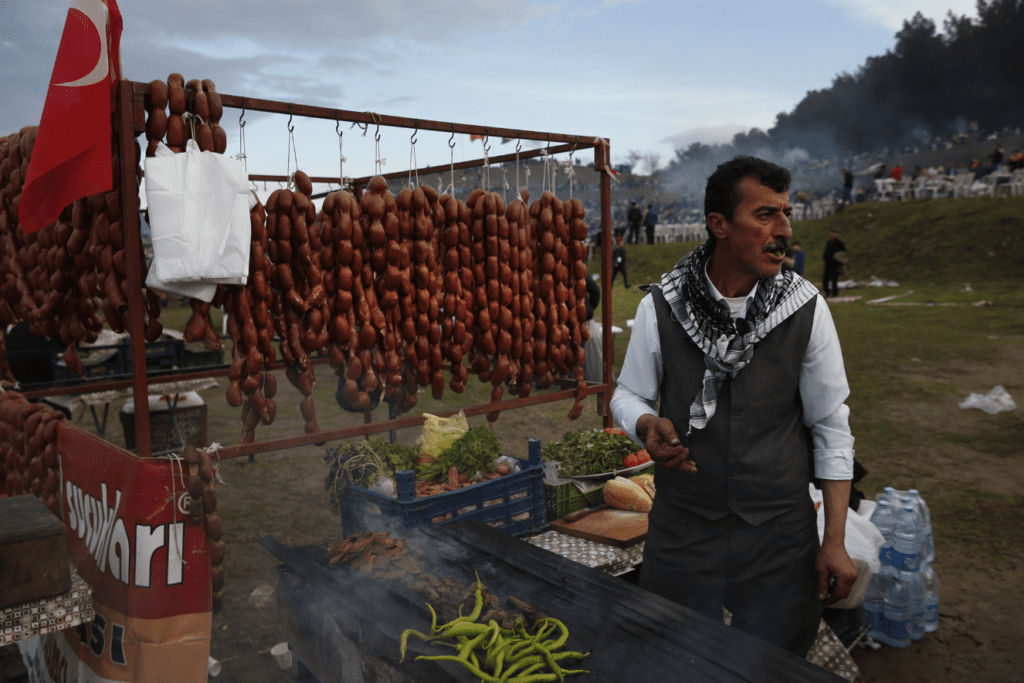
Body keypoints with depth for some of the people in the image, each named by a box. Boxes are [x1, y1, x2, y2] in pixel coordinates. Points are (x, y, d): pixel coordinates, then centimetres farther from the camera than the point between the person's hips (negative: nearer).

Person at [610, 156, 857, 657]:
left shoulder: (806, 309, -8)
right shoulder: (659, 308, -9)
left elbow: (831, 427, -3)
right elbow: (628, 395, 5)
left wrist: (836, 542, -4)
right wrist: (648, 426, -19)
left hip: (780, 537, 0)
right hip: (681, 531, 0)